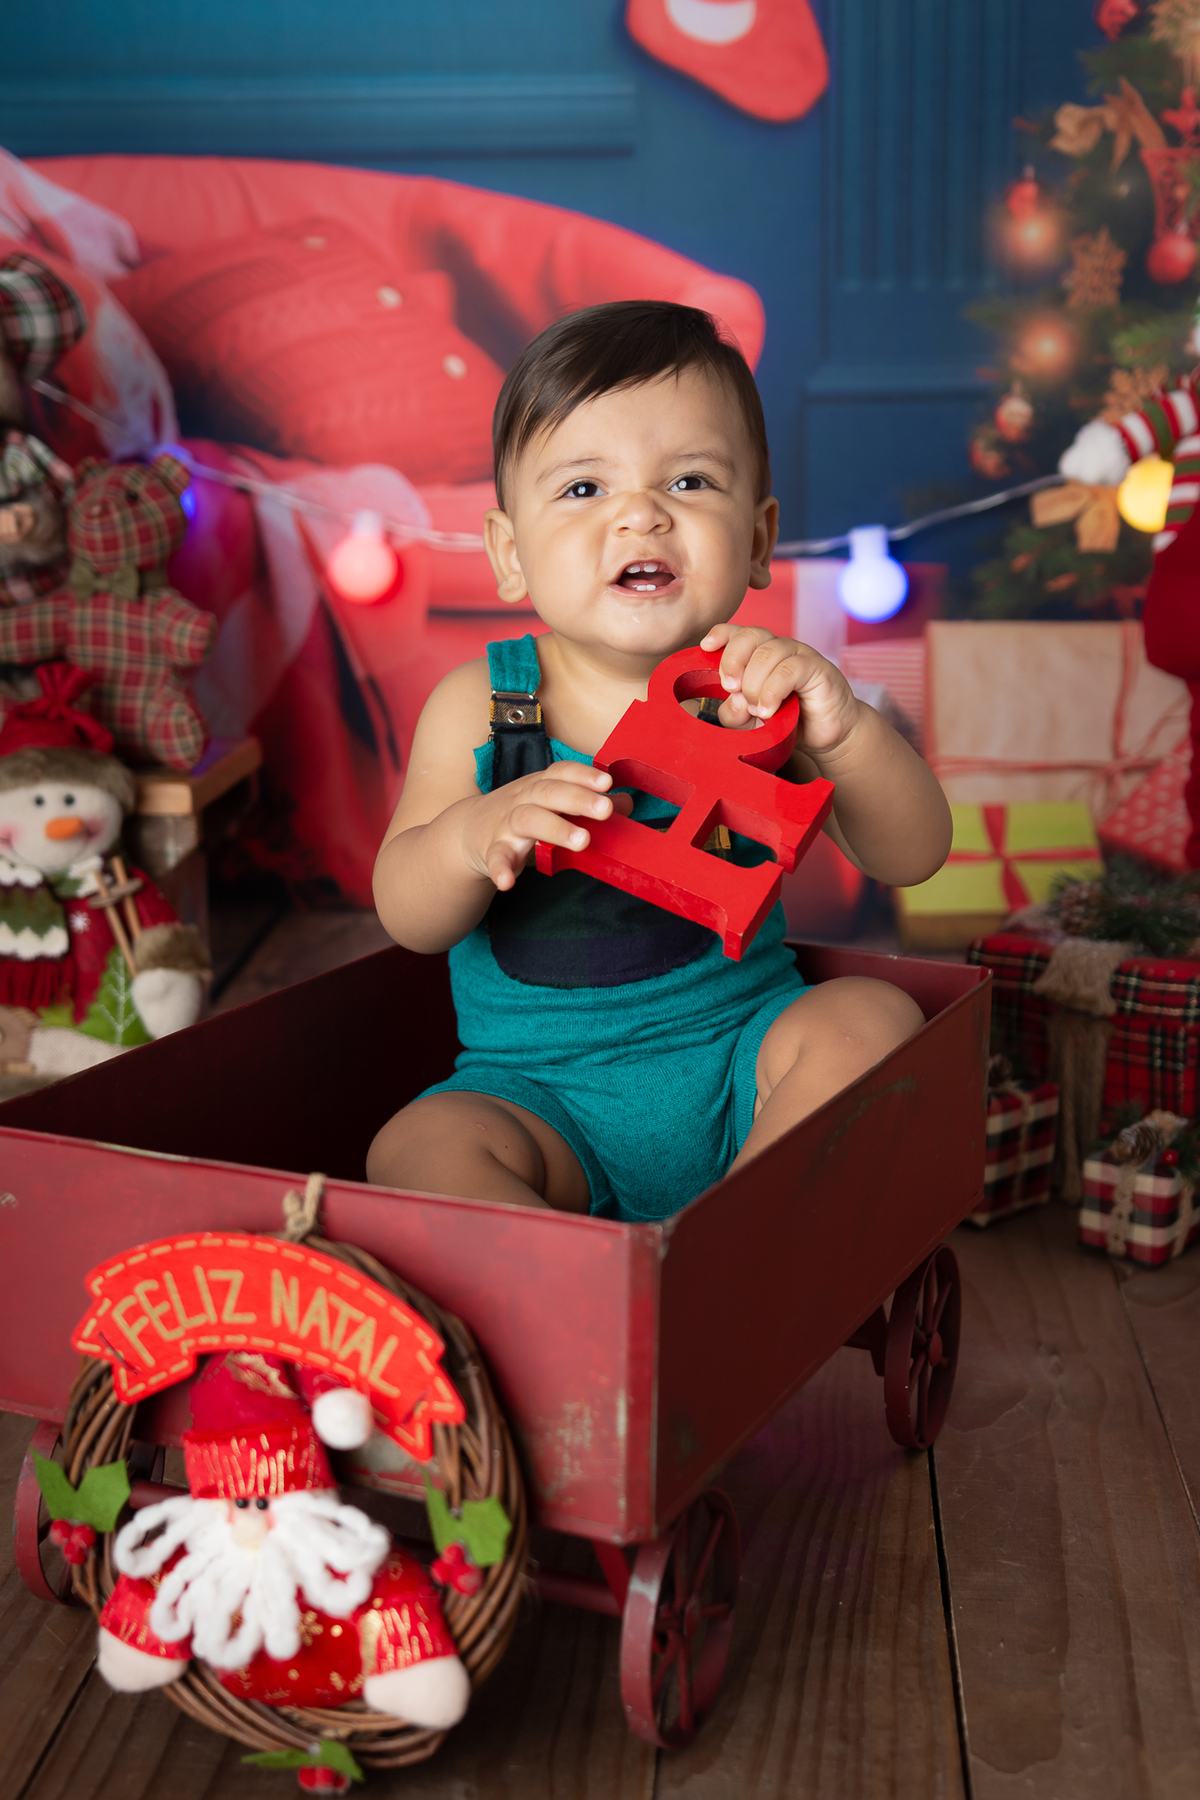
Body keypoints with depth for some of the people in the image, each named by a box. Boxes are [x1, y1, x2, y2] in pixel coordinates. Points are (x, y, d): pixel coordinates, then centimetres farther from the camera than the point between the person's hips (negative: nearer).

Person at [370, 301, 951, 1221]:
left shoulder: (758, 689, -6)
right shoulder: (479, 704, -7)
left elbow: (913, 858, -10)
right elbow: (408, 918, -9)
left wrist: (845, 731, -31)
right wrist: (470, 836, -33)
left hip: (737, 1060, 1)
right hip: (544, 1088, -1)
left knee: (872, 1018, -22)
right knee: (417, 1151, -24)